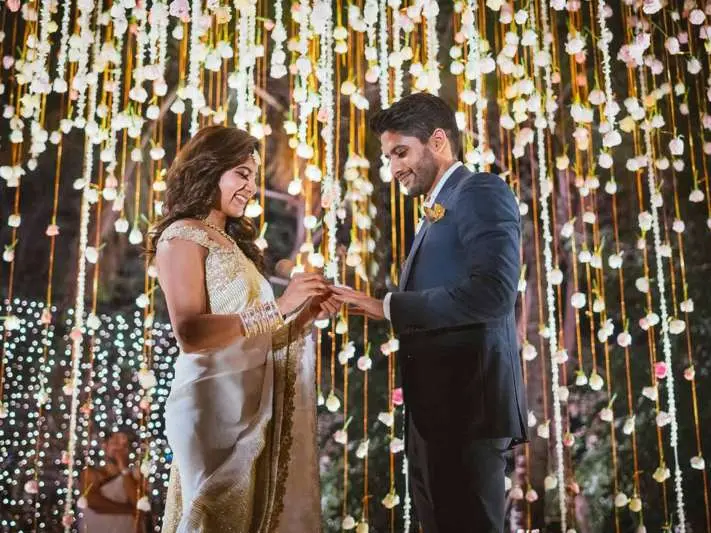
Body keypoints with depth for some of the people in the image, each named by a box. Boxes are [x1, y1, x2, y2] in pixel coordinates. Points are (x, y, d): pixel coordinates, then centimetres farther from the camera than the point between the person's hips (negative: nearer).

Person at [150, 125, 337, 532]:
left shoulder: (233, 242, 19)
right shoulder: (182, 236, -4)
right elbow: (190, 333, -19)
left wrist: (307, 315, 1)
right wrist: (278, 308, -18)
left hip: (254, 406, 8)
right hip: (216, 405, -8)